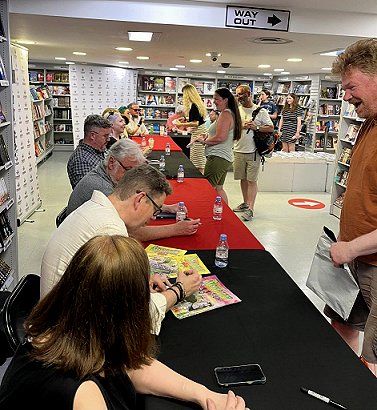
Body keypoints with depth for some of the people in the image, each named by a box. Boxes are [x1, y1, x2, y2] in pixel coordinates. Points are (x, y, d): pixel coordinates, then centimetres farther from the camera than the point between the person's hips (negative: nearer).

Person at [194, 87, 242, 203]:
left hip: (218, 157, -11)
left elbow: (220, 137, -22)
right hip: (226, 158, 11)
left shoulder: (225, 114, -13)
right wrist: (208, 137, 13)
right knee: (218, 188, 18)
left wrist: (204, 141, -7)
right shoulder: (231, 113, 18)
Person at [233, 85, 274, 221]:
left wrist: (256, 127, -14)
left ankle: (250, 209, -1)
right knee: (243, 178, 13)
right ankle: (245, 203, 28)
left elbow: (271, 128, 0)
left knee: (252, 180, -3)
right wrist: (242, 126, -11)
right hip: (239, 150, 4)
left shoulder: (261, 111, -1)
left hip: (253, 152, -4)